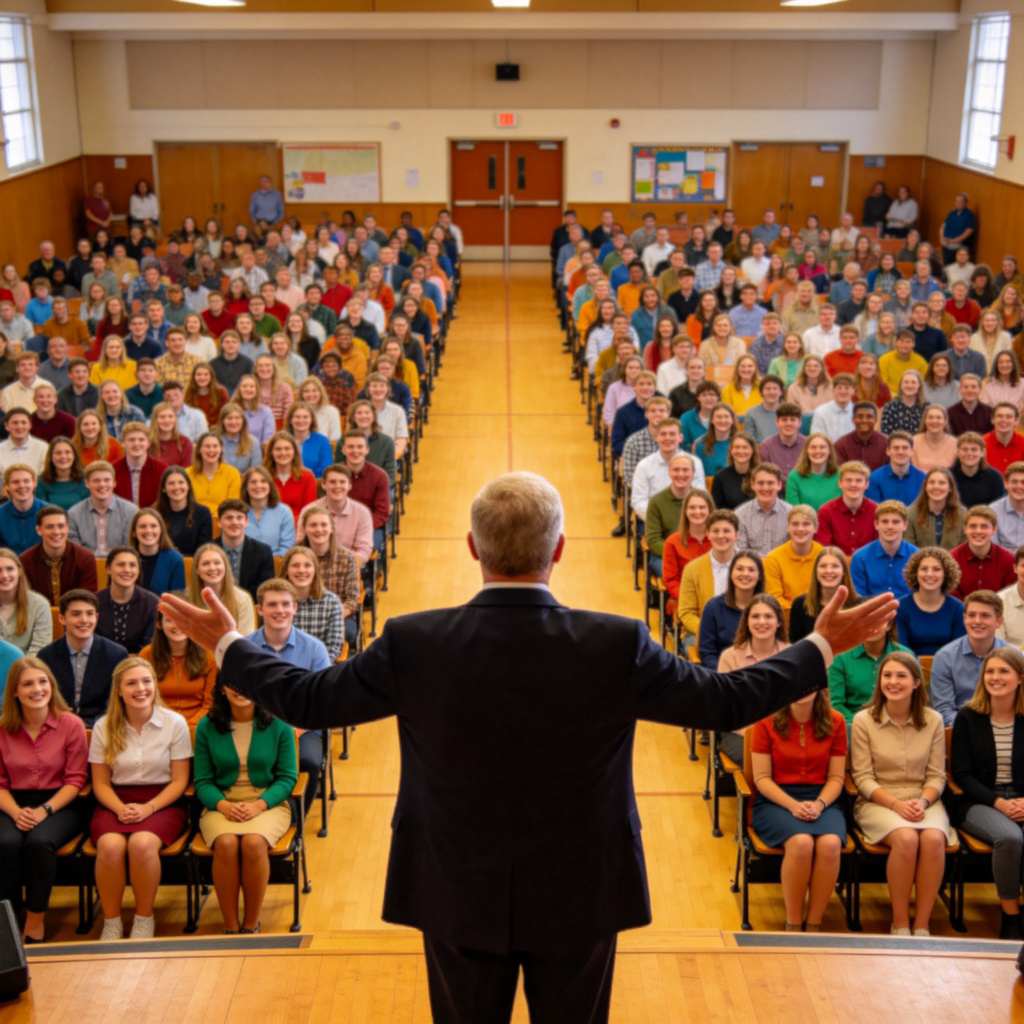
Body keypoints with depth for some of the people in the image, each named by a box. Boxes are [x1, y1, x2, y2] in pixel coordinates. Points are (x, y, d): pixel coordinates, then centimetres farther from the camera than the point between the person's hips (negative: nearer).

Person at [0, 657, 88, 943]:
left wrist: (44, 810, -16)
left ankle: (36, 921, -15)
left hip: (59, 805, -2)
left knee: (39, 841, -33)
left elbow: (75, 780, -3)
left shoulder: (71, 724, -4)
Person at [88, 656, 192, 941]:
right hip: (116, 803, 2)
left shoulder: (174, 723, -2)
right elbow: (101, 783, 6)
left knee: (142, 843, -33)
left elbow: (179, 781, 0)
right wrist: (120, 809, -14)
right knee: (110, 846, -32)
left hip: (162, 802, -1)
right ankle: (111, 922, -11)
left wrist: (148, 808, -15)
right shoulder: (104, 727, 3)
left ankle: (144, 919, -11)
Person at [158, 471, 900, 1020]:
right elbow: (723, 701, -8)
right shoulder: (615, 646, -19)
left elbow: (308, 700, -5)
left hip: (459, 900, 1)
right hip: (580, 900, 0)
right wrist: (822, 647, 7)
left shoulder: (414, 645, -18)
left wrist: (227, 643, 13)